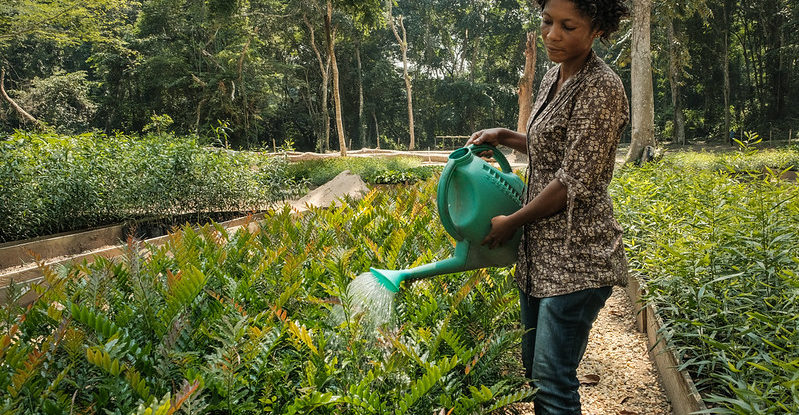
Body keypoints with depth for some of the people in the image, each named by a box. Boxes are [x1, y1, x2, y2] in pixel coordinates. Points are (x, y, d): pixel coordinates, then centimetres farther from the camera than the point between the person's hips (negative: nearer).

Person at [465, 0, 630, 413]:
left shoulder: (601, 88, -17)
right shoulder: (554, 77, 10)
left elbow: (575, 182, -20)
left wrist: (511, 222, -11)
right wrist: (503, 137, 12)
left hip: (577, 257, -9)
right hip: (540, 250, 9)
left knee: (553, 379, -3)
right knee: (533, 365, 18)